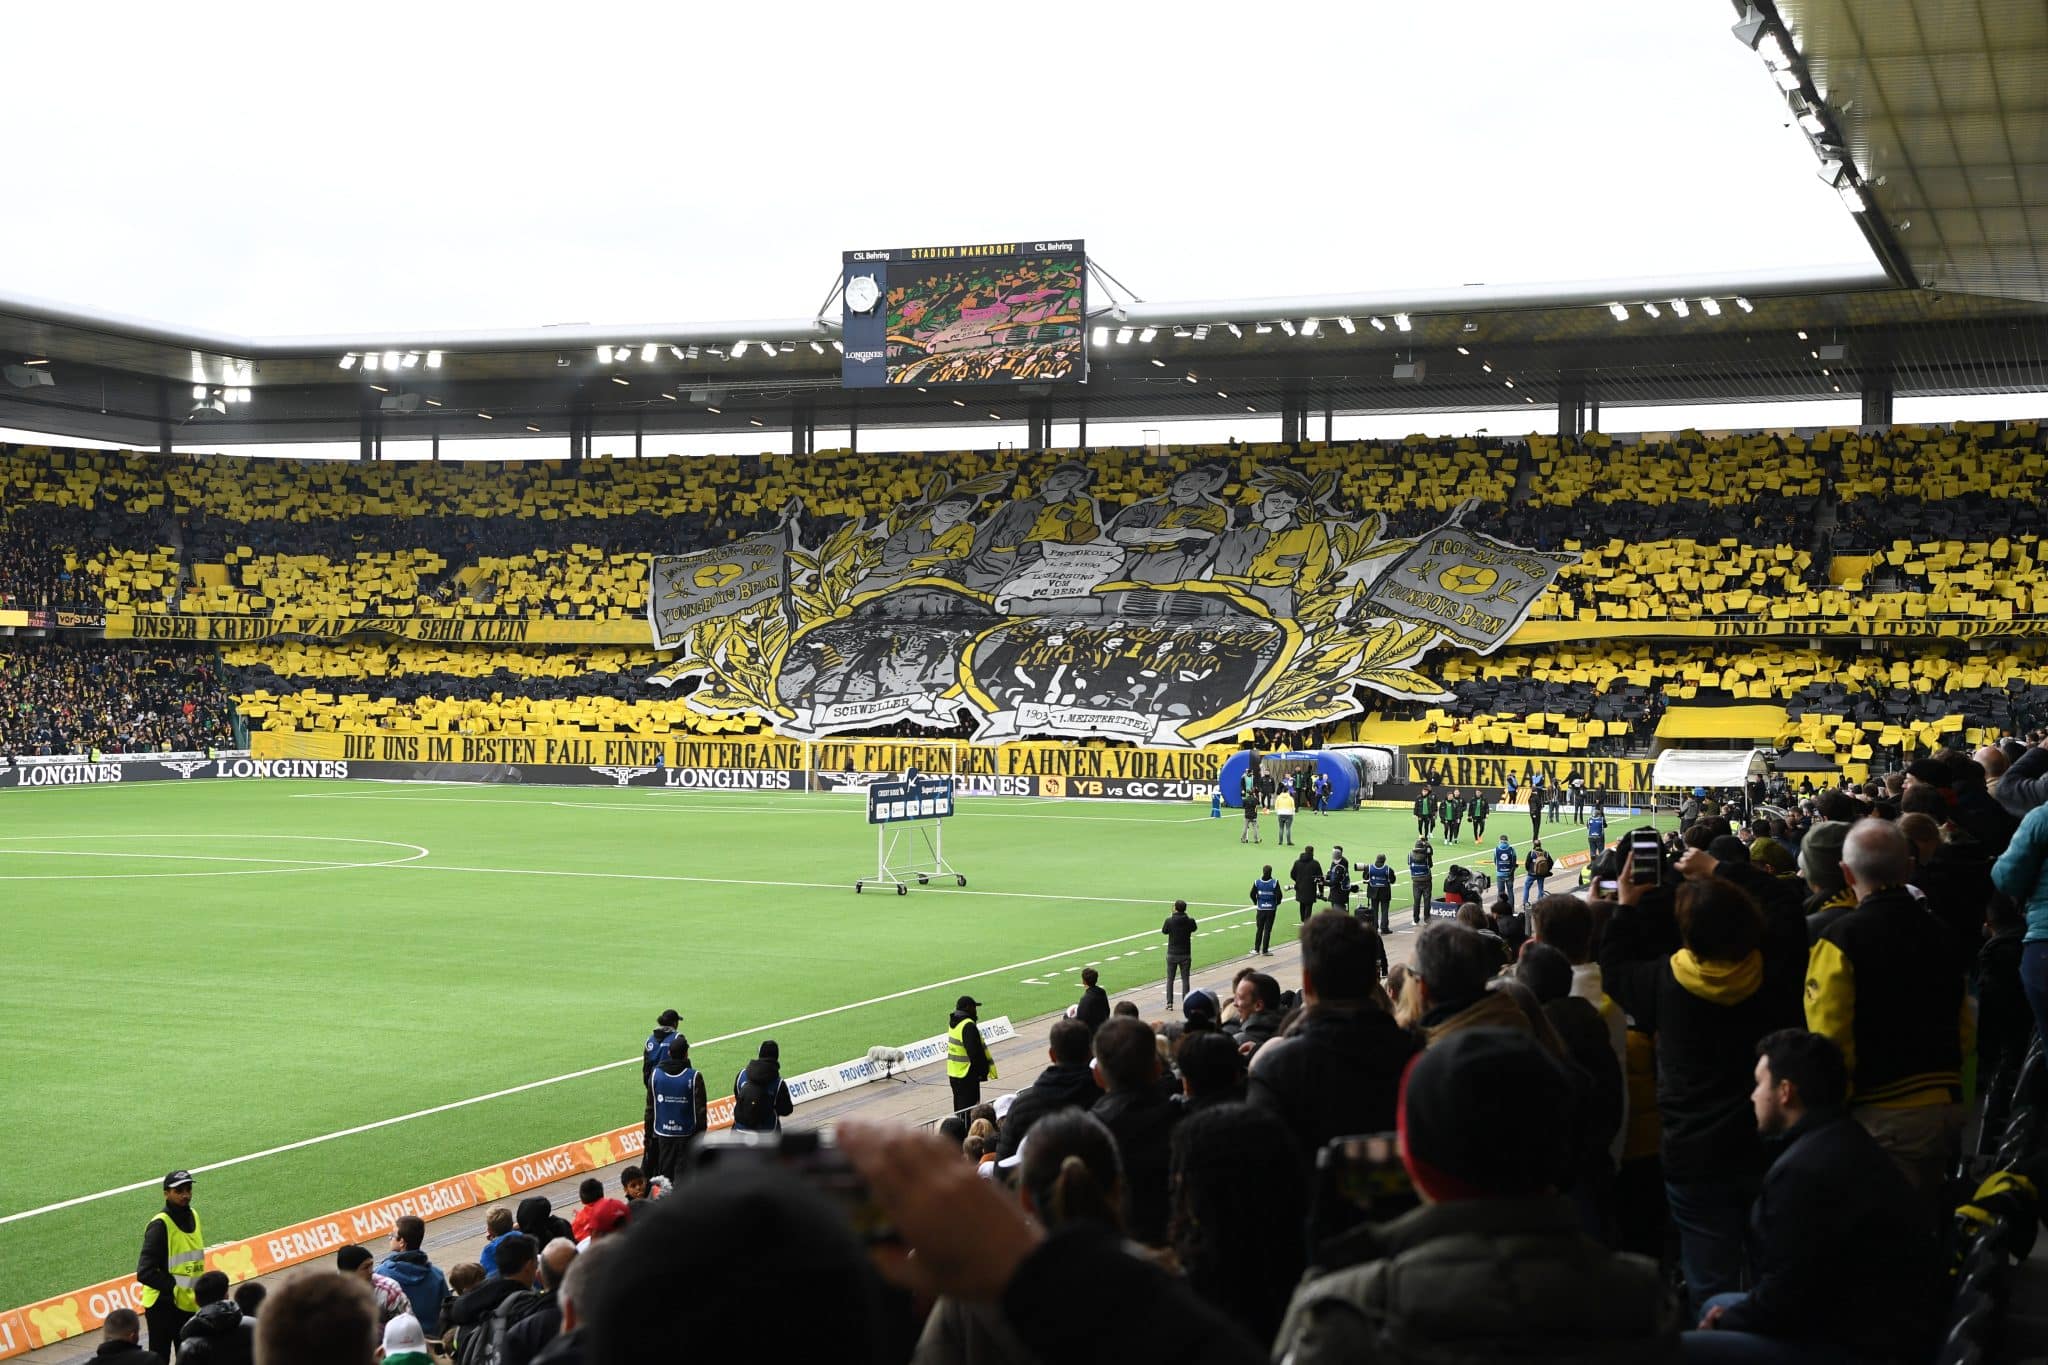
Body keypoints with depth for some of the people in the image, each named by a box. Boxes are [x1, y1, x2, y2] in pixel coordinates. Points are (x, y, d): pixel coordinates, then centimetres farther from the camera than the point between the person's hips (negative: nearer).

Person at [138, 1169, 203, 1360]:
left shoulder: (193, 1215, 6)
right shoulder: (160, 1225, -17)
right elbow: (145, 1272, -23)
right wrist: (174, 1287, -26)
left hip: (189, 1304, 7)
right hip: (163, 1306, -7)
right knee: (159, 1360, -2)